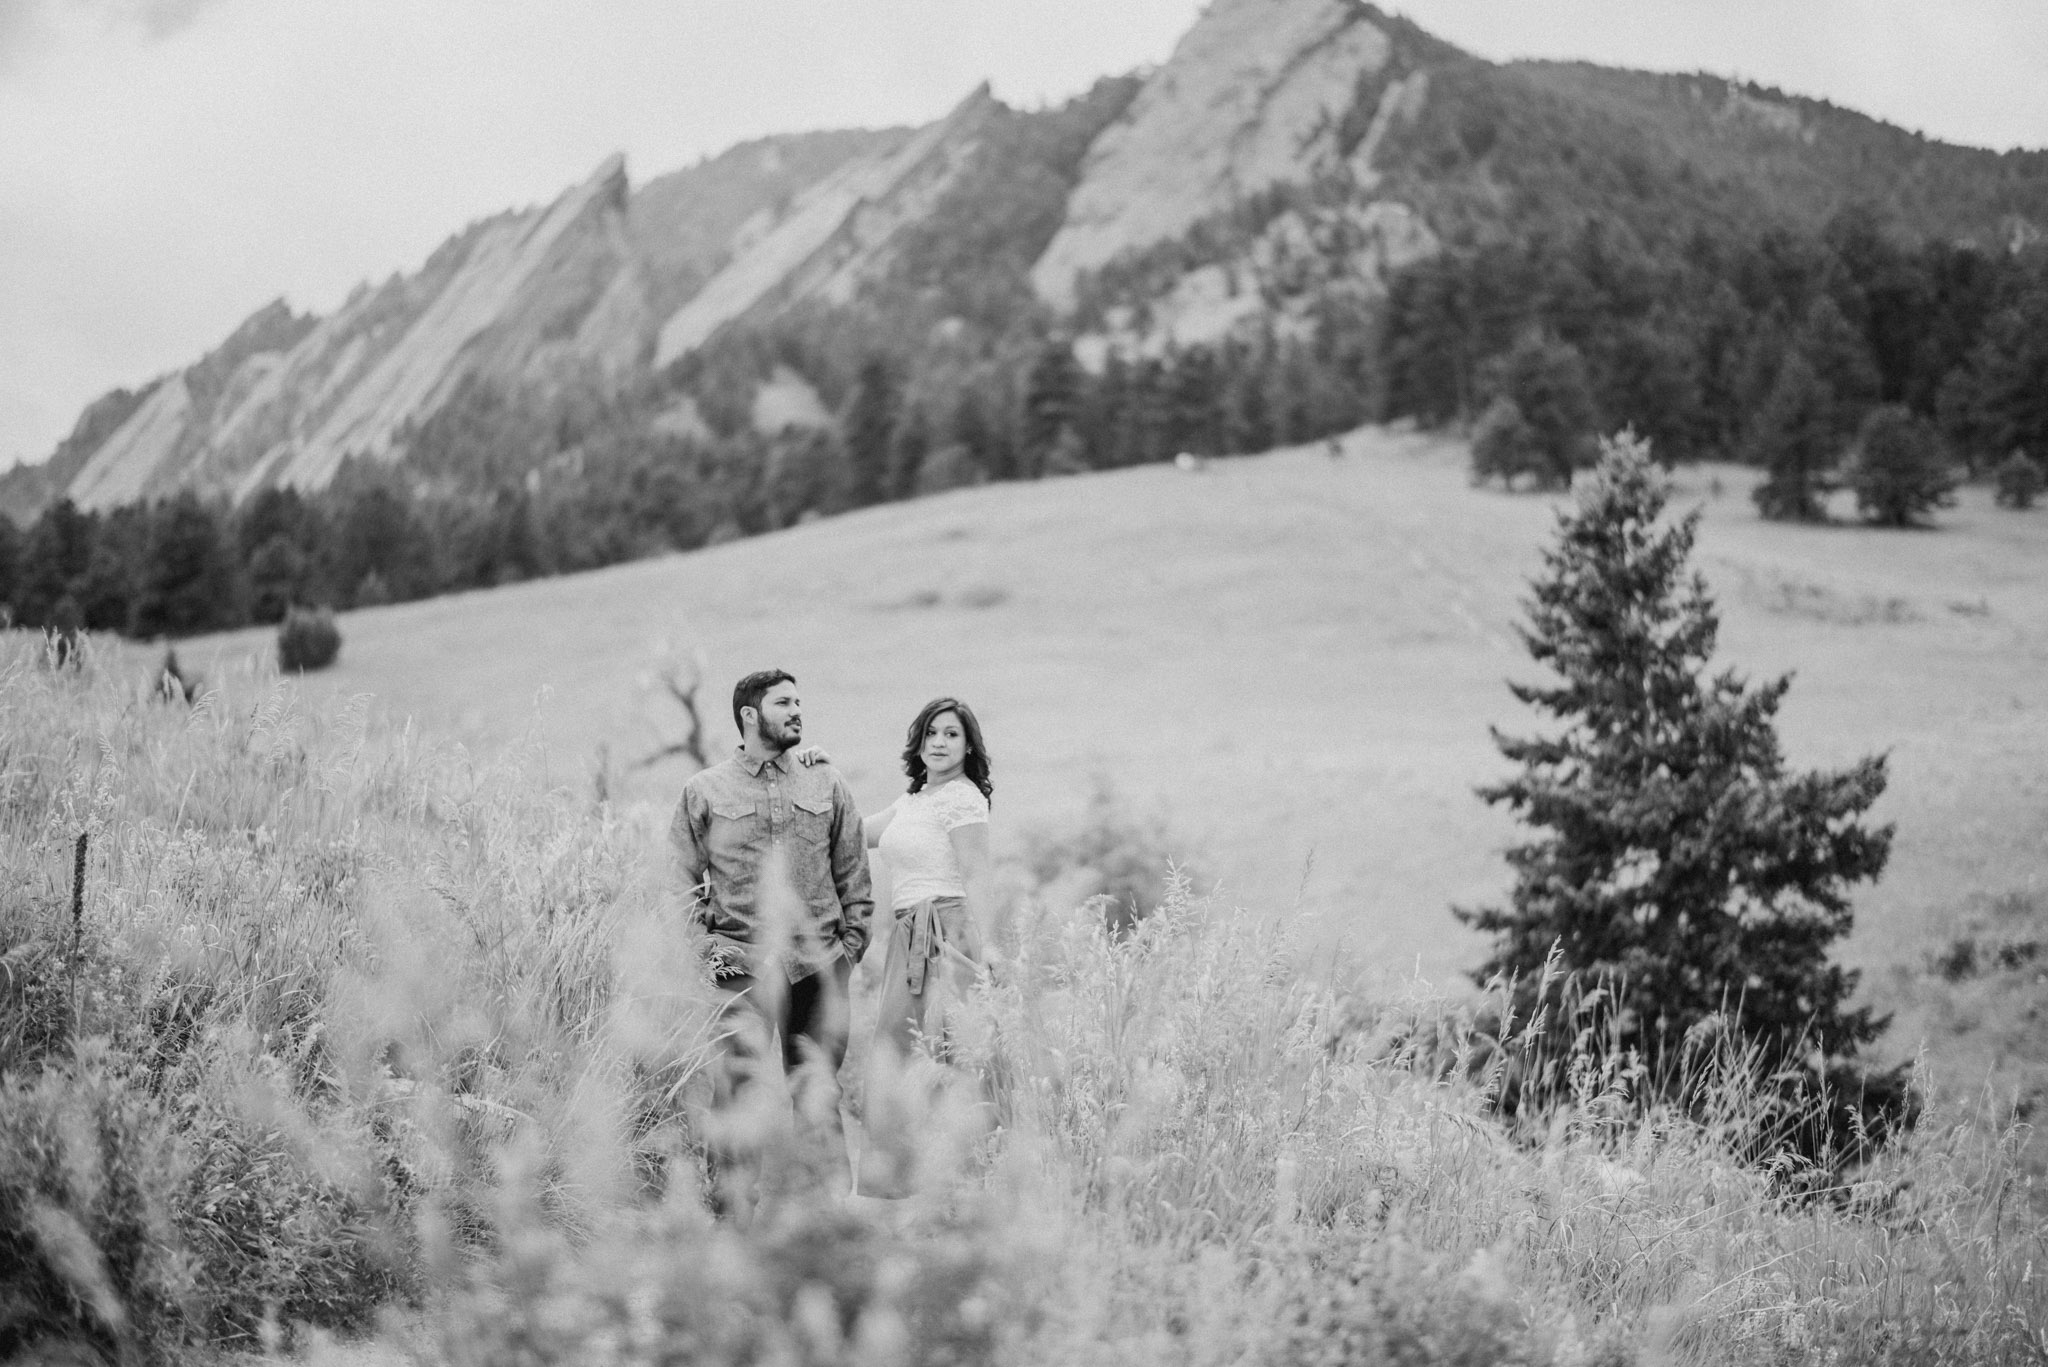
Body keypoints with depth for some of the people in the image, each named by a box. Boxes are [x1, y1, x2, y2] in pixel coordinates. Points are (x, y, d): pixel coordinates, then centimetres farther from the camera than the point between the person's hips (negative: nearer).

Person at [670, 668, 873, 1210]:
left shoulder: (827, 786, 12)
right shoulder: (705, 791, 5)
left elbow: (853, 876, 14)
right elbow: (680, 880, 7)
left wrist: (850, 944, 7)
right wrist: (707, 942, -3)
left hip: (819, 965, 2)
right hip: (743, 964, -2)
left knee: (818, 1095, 6)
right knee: (735, 1090, -6)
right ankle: (738, 1211, -2)